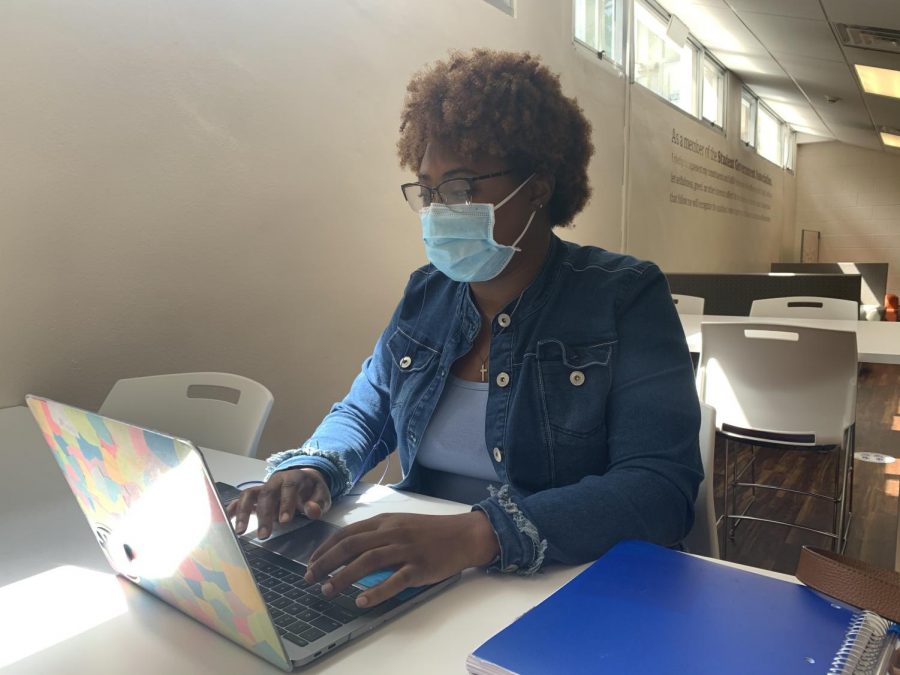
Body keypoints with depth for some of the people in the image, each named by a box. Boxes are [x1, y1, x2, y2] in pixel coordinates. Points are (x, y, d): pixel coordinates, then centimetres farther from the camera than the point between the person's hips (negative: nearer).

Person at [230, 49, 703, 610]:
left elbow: (663, 487, -20)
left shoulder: (625, 299, -10)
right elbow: (365, 414, 13)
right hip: (422, 584, 5)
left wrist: (477, 535, -32)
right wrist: (312, 468, -10)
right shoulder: (426, 294, 6)